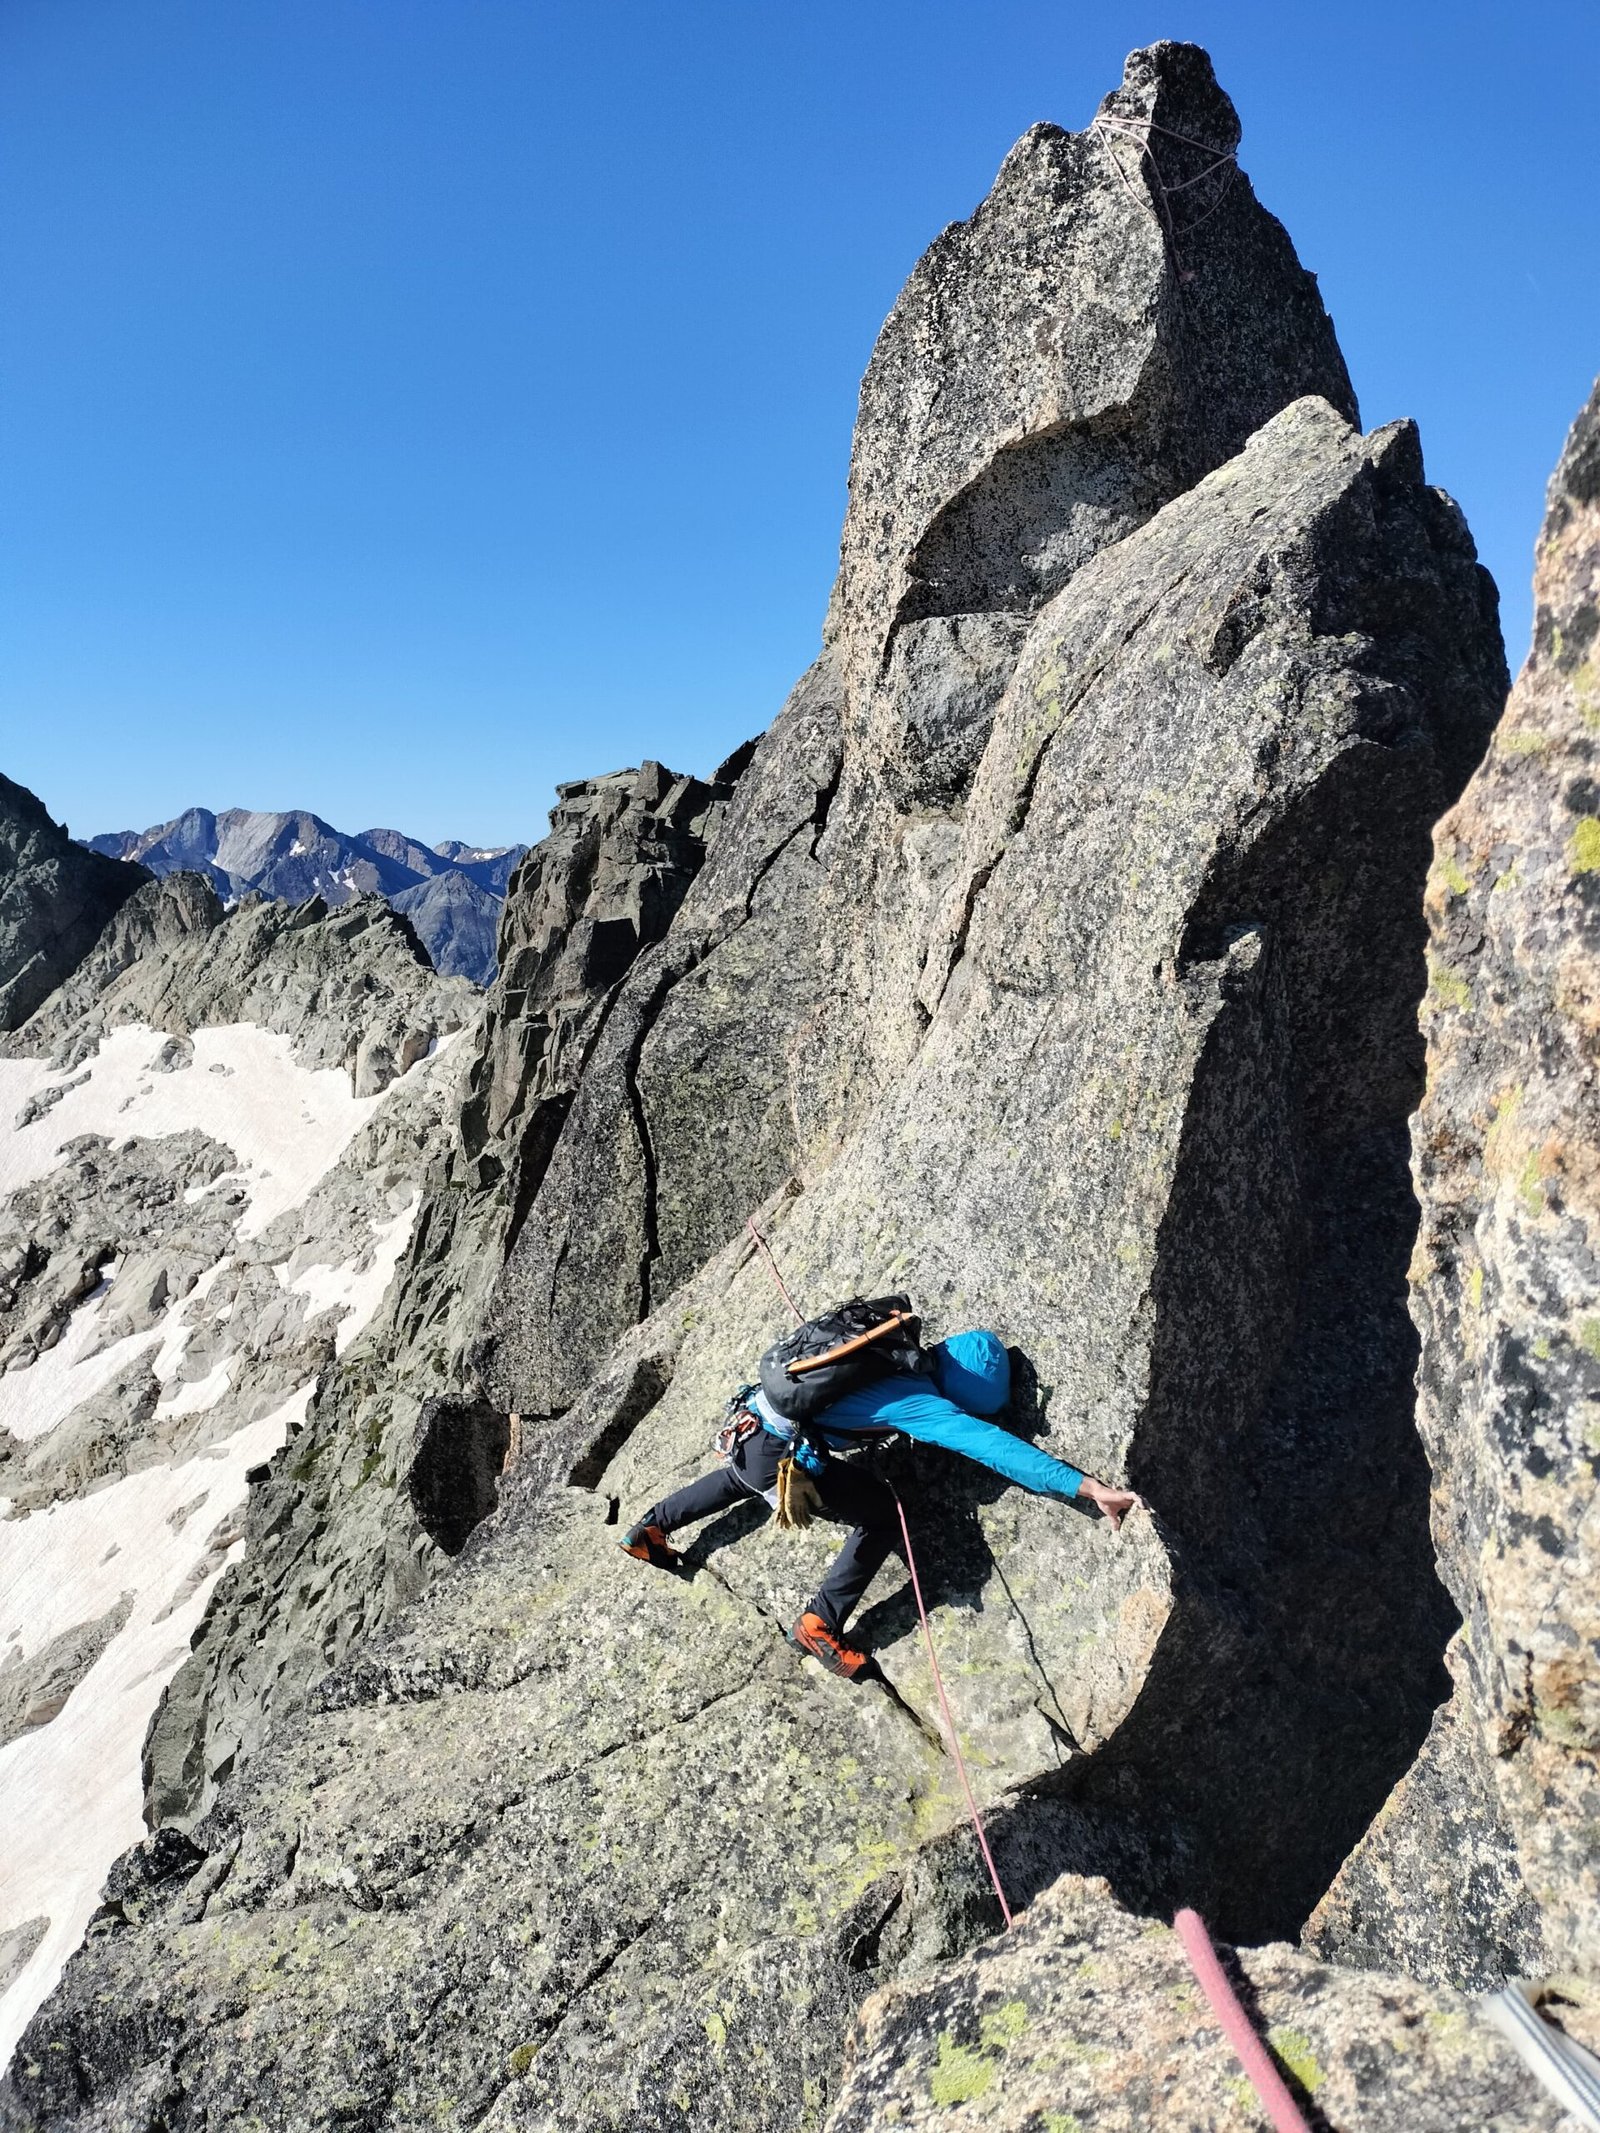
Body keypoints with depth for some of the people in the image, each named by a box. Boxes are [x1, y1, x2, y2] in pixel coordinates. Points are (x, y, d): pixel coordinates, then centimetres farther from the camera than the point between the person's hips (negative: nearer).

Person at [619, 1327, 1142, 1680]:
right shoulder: (918, 1401, -20)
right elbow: (992, 1445, -28)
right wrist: (1087, 1487, -30)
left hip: (746, 1419, 8)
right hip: (776, 1457, -8)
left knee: (743, 1477, 42)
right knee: (883, 1517, 1)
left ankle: (648, 1529, 51)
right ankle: (820, 1625, 5)